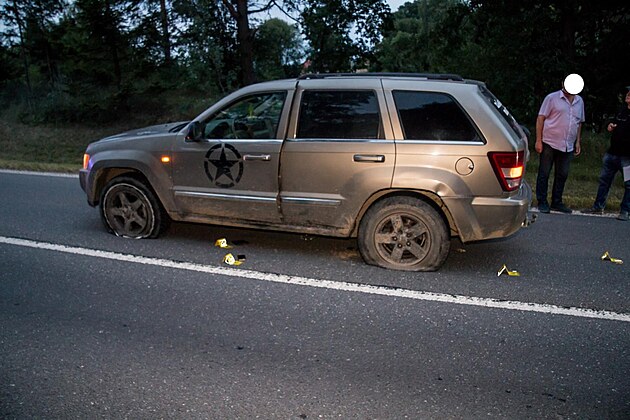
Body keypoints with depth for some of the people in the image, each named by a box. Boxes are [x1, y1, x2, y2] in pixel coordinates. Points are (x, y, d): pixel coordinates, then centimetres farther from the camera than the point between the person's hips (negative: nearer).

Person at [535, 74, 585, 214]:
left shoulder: (579, 101, 14)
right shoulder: (552, 98, -3)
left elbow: (579, 123, 21)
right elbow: (540, 118, -5)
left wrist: (578, 142, 15)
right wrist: (538, 140, -10)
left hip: (568, 146, 5)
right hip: (549, 143, -5)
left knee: (562, 175, 9)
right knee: (544, 174, 0)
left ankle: (557, 202, 19)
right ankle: (542, 202, 8)